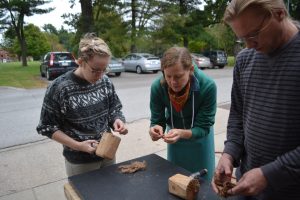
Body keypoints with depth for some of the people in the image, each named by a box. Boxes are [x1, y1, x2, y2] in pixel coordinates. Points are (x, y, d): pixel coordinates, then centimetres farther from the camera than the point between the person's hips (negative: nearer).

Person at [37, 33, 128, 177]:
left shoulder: (105, 81, -7)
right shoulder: (59, 88, -18)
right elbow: (48, 127, -11)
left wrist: (117, 121, -16)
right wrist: (77, 145, -20)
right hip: (79, 161, -4)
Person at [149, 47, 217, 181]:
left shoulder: (207, 86, -33)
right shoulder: (157, 87, -28)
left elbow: (203, 128, -26)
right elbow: (157, 121, -17)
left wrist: (182, 133, -45)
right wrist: (156, 129, -40)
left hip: (199, 137, -1)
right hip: (174, 134, 2)